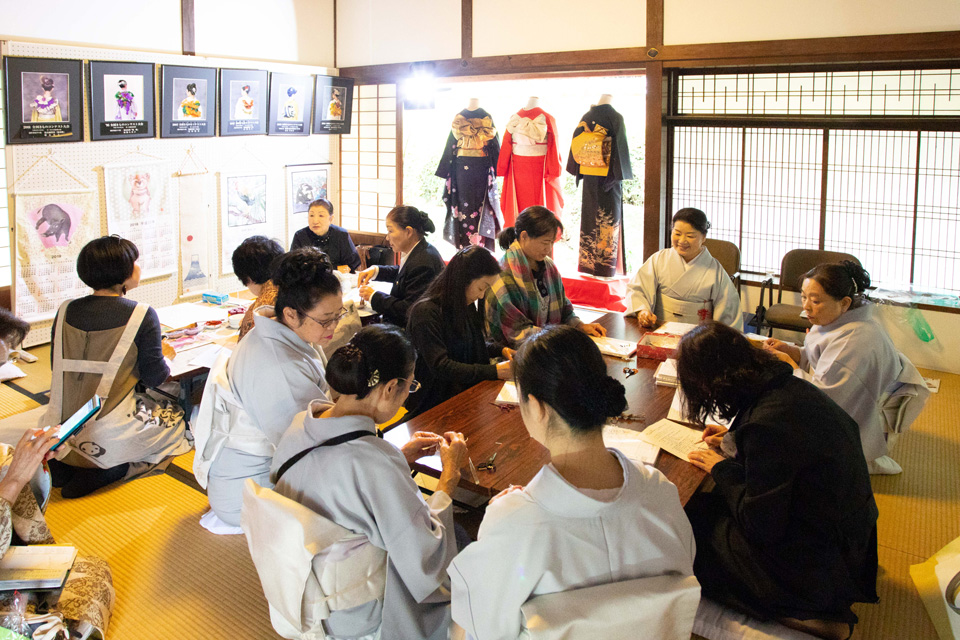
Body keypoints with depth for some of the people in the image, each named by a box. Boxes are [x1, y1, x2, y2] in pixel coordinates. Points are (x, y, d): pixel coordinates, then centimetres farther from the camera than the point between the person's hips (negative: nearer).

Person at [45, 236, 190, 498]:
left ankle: (65, 465, 9)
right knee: (173, 416, 20)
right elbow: (154, 377, -5)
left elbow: (58, 368, 13)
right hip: (107, 437, -6)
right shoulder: (141, 315, -11)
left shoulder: (66, 310, 3)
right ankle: (106, 472, -2)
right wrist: (166, 357, 18)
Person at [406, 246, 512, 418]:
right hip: (433, 403, -8)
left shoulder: (467, 307, 10)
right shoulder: (426, 312, -16)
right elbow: (440, 366, -22)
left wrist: (501, 350, 6)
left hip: (465, 394, 8)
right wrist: (494, 371, -23)